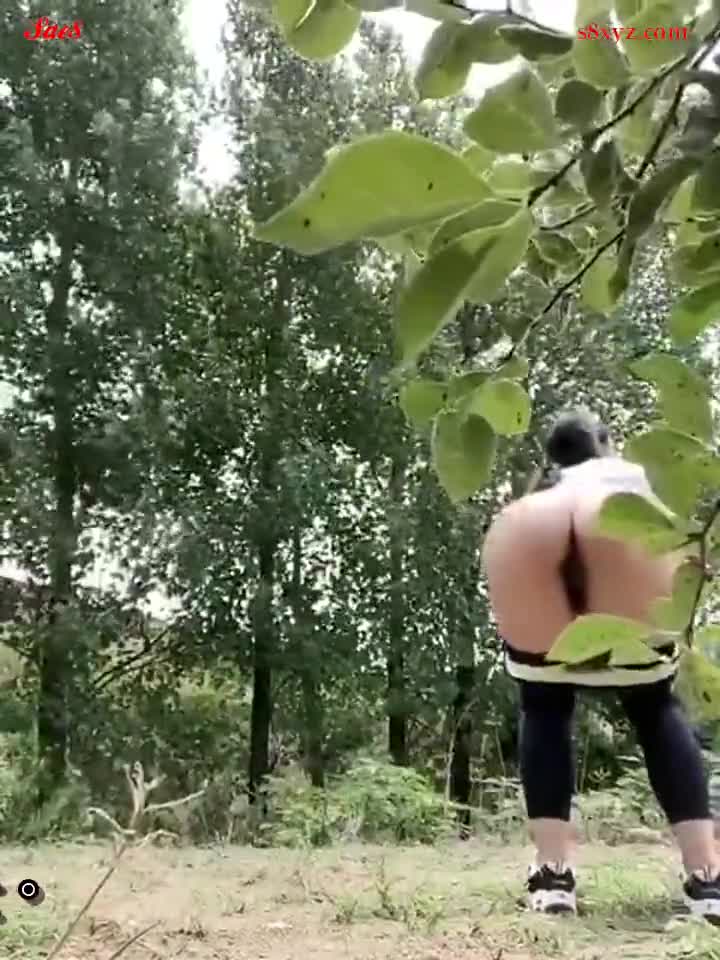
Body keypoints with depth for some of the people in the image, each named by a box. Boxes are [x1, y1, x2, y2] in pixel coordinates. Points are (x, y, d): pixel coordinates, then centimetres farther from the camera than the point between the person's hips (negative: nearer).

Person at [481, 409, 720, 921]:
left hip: (525, 533, 1)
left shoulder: (538, 491, 43)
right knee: (656, 708, 21)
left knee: (544, 710, 22)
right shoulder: (638, 473, 42)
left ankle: (554, 878, 11)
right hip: (627, 531, 0)